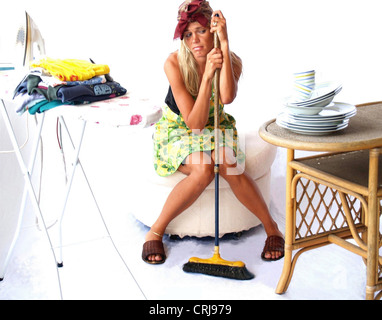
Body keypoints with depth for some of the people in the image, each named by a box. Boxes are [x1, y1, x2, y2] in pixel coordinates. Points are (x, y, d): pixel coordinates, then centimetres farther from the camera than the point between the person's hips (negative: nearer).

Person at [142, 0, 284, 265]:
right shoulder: (174, 63, -22)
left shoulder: (232, 62, -15)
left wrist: (225, 45, -39)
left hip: (215, 127, 2)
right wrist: (207, 74, -35)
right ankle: (156, 231, -16)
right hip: (178, 131, -2)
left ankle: (272, 228, -10)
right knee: (203, 170, -33)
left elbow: (227, 97, -39)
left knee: (230, 168, -30)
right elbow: (194, 122, -26)